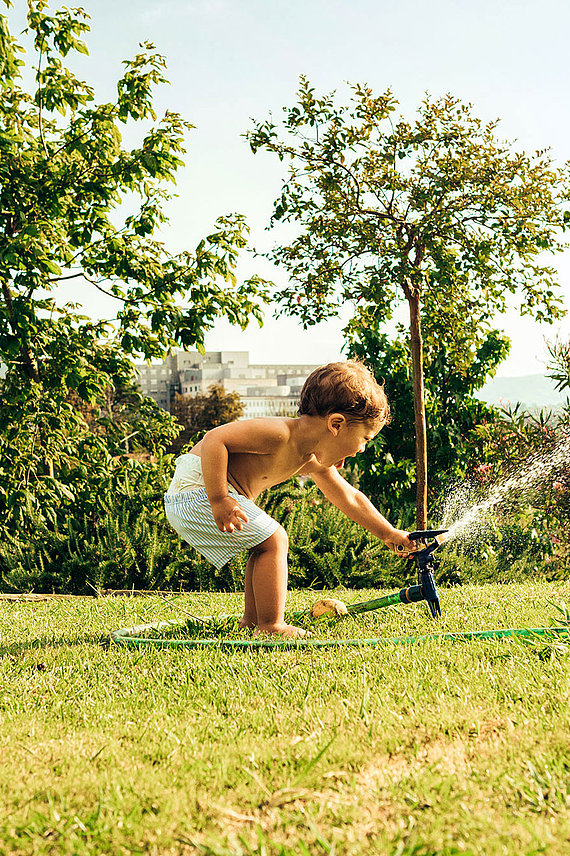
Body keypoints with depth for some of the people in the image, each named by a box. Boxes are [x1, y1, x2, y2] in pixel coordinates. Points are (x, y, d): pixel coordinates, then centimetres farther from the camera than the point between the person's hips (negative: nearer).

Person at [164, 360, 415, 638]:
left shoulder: (313, 461, 7)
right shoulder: (278, 433, -24)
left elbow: (350, 499, 21)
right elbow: (213, 440, -30)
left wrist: (390, 534, 25)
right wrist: (219, 500, -30)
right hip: (199, 488, -10)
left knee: (266, 544, 20)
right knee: (274, 541, -10)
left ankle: (252, 619, 31)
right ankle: (270, 627, -5)